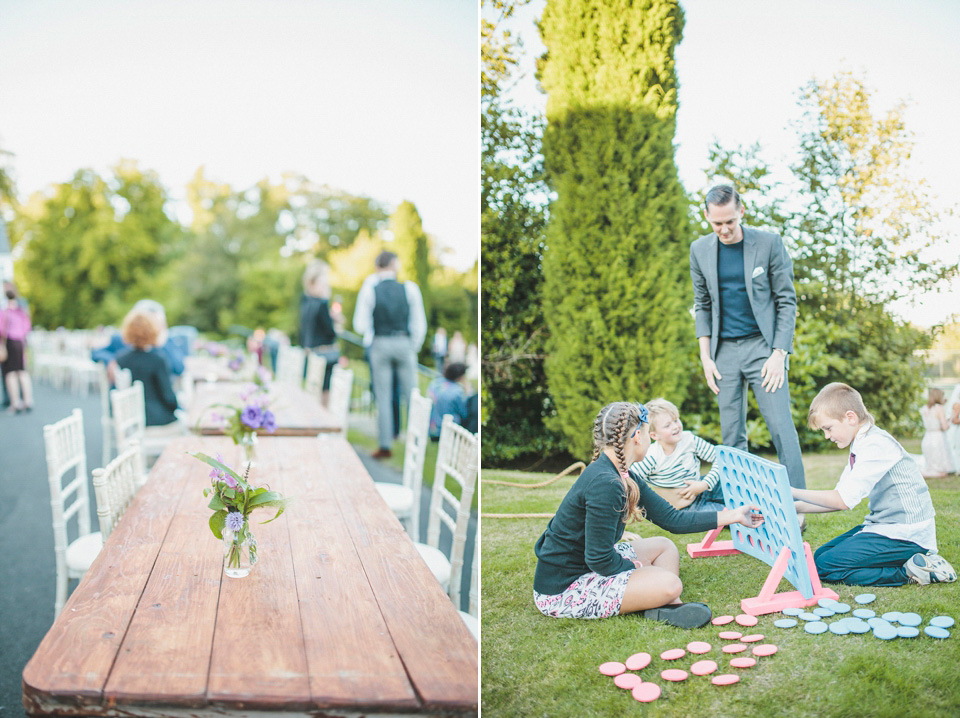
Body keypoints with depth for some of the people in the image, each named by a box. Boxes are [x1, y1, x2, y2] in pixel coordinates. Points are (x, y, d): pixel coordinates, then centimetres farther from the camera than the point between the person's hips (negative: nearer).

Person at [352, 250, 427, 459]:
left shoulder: (369, 289, -2)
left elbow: (360, 326, -5)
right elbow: (420, 324, 1)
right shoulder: (410, 288, 0)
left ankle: (385, 446, 6)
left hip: (380, 344, 0)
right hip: (404, 343, 1)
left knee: (383, 398, 5)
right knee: (410, 396, 7)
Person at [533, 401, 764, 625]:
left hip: (584, 567, 11)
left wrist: (733, 516, 14)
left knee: (663, 546, 15)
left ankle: (668, 607, -3)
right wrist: (639, 571, -6)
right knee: (669, 584, -23)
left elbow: (672, 519, 10)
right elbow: (600, 560, -24)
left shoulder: (623, 477, 6)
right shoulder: (605, 485, -25)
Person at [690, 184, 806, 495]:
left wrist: (779, 354, -10)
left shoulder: (769, 243, -4)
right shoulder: (700, 250, 5)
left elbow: (786, 301, -2)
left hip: (763, 344, -3)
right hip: (724, 350, 3)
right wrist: (705, 357, 3)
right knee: (732, 434, 4)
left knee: (781, 426, -9)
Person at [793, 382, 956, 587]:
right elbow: (840, 499, 12)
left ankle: (909, 571, -11)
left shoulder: (875, 445, -19)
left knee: (825, 567, -15)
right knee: (821, 555, 10)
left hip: (905, 536, -10)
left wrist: (794, 493, -14)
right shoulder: (861, 445, 12)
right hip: (883, 527, 10)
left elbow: (843, 500, -22)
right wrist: (795, 507, 3)